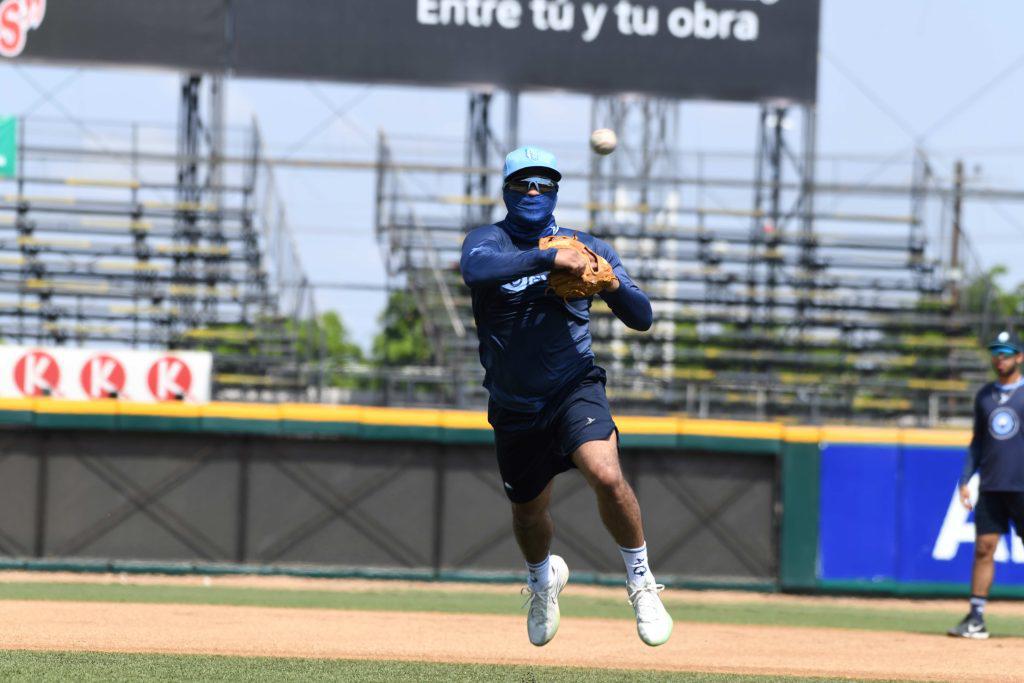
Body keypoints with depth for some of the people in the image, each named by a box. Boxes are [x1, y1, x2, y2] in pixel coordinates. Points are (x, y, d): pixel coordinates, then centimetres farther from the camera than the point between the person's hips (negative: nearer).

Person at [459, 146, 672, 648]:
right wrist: (548, 258, -39)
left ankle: (641, 583, -8)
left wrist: (613, 285, -23)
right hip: (514, 409, 1)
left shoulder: (585, 248, 1)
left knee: (606, 476, -28)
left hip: (575, 390, -1)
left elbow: (642, 319, -2)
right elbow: (475, 269, -31)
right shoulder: (489, 240, -5)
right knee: (528, 513, 17)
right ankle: (543, 576, 52)